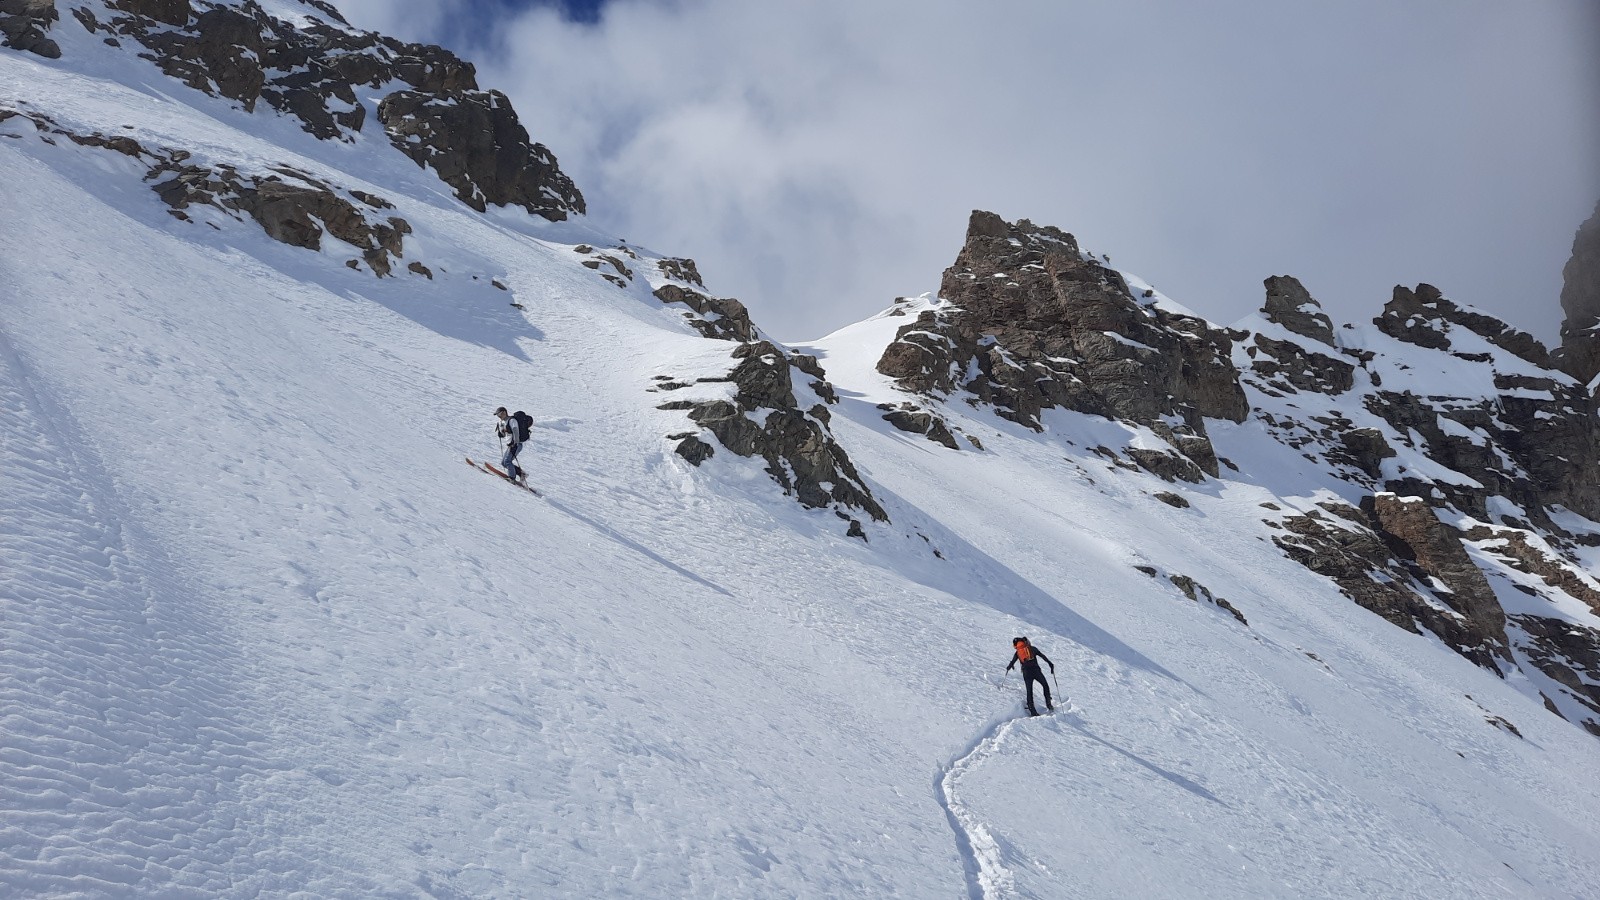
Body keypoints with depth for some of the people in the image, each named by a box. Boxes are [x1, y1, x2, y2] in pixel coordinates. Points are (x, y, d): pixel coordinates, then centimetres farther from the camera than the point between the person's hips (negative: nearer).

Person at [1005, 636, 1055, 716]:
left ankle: (1032, 710, 1)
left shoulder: (1017, 653, 13)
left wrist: (1008, 668, 35)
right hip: (1036, 670, -1)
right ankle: (1048, 703, 3)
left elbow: (1012, 662, 14)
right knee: (1045, 685, 17)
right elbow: (1042, 656, 6)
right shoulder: (1032, 648, 11)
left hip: (1026, 673, 1)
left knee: (1029, 691, 8)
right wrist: (1050, 664, 7)